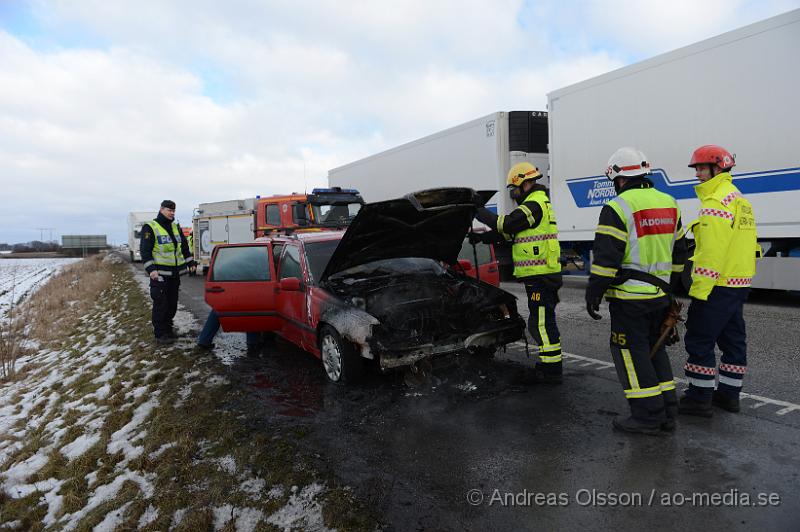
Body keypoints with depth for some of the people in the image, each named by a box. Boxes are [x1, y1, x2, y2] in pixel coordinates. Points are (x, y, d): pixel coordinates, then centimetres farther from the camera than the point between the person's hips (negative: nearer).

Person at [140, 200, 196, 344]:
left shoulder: (176, 227, 14)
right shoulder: (150, 228, -6)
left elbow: (184, 246, 22)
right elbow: (145, 250, -10)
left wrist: (190, 262, 14)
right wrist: (151, 269, -19)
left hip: (175, 273, 7)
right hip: (160, 273, -7)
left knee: (172, 303, 12)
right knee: (160, 304, -4)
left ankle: (168, 329, 25)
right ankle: (160, 334, 2)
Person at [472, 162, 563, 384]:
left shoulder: (534, 205, -14)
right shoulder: (540, 203, 22)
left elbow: (505, 225, -16)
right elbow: (508, 232, 22)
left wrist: (480, 212, -4)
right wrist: (481, 237, 17)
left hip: (541, 276, -11)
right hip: (540, 275, 11)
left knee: (542, 323, -5)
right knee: (541, 322, 18)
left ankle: (552, 371, 2)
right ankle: (549, 362, 29)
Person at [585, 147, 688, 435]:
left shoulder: (618, 207, -13)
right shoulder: (669, 204, 13)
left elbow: (606, 257, -17)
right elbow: (679, 251, 19)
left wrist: (593, 293, -9)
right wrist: (673, 286, 28)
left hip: (630, 296, -8)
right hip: (660, 294, 8)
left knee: (631, 352, 1)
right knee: (654, 348, 18)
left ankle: (647, 416, 6)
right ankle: (667, 412, 24)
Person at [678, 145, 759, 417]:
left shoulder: (717, 201, -16)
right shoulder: (739, 199, 17)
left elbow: (712, 252, -23)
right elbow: (739, 243, 18)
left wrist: (699, 290, -22)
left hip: (716, 285, -10)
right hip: (739, 283, 10)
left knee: (699, 340, -3)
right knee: (732, 338, 15)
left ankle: (700, 397, 4)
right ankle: (729, 394, 26)